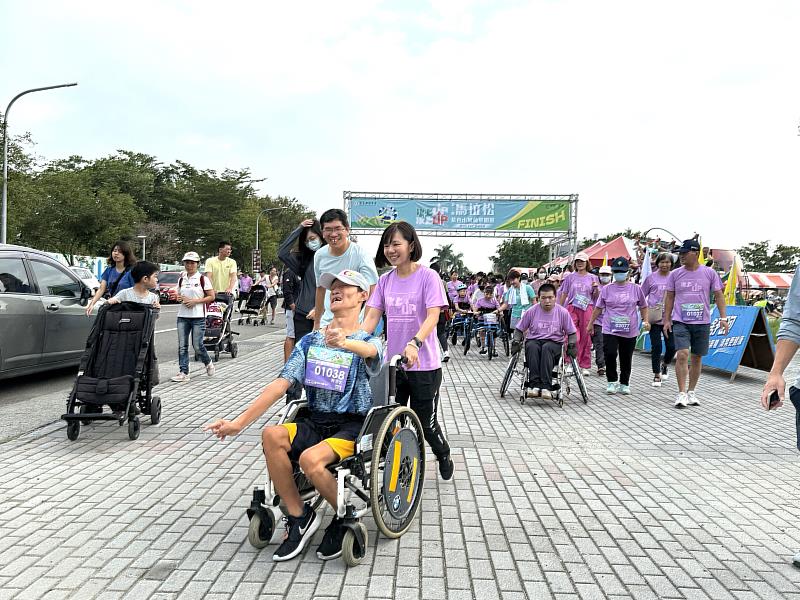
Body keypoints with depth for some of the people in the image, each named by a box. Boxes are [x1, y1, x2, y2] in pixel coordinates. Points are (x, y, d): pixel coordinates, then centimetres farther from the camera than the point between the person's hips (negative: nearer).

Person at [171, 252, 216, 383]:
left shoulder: (203, 279, -4)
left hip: (198, 316, -4)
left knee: (197, 345, -3)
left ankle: (208, 363, 24)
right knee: (182, 346, 0)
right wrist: (179, 298, -3)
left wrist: (195, 301, -14)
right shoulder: (181, 280, 10)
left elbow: (212, 297, -5)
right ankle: (183, 373, 5)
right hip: (183, 316, 4)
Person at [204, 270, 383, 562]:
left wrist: (345, 342, -55)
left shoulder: (368, 341, -3)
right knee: (271, 435, -25)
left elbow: (369, 350, -31)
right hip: (316, 422, 5)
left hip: (353, 426, -4)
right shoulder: (310, 341, 10)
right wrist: (239, 422, -7)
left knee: (310, 459, -32)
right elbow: (281, 384, 2)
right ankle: (298, 516, -7)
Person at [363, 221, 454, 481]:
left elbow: (433, 316, -19)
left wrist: (414, 343, -36)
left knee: (425, 422, 8)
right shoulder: (385, 280, 5)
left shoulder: (428, 277, -9)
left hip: (424, 365, -4)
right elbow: (372, 316, 2)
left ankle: (444, 456, 39)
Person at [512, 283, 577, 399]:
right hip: (534, 340, 1)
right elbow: (519, 329, 12)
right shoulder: (532, 311, 3)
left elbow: (572, 333, 11)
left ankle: (546, 387, -42)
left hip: (555, 343, -1)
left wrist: (571, 346, -3)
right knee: (532, 347, -36)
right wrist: (516, 342, -2)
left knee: (546, 348, -37)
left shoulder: (562, 312, 3)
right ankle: (535, 384, -41)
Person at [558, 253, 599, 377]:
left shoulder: (593, 278, 9)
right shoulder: (570, 277, 8)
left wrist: (596, 288, -10)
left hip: (587, 309, 1)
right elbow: (564, 294, 11)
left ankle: (585, 366, 11)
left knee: (586, 337, 3)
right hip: (572, 308, -1)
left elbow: (596, 297, 10)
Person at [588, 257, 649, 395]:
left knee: (626, 358, 8)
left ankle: (624, 384, 23)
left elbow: (643, 306, 15)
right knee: (610, 354, -13)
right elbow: (598, 308, 11)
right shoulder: (607, 289, 4)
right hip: (610, 330, -1)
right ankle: (612, 381, 6)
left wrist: (646, 321, 2)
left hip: (630, 331, 1)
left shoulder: (635, 288, 5)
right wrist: (591, 323, 14)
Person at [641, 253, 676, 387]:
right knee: (656, 347, -1)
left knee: (672, 347, 0)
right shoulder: (651, 277, 4)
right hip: (654, 318, -1)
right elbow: (641, 296, 9)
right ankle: (656, 375, 11)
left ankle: (664, 365, 32)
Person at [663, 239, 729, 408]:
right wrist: (667, 320, 2)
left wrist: (723, 317, -4)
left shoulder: (709, 273, 1)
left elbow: (719, 295, 5)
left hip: (702, 322, 1)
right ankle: (681, 394, -9)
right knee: (682, 354, -14)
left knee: (697, 357, 9)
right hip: (680, 322, -1)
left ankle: (691, 392, 22)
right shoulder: (675, 274, 3)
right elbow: (669, 297, 7)